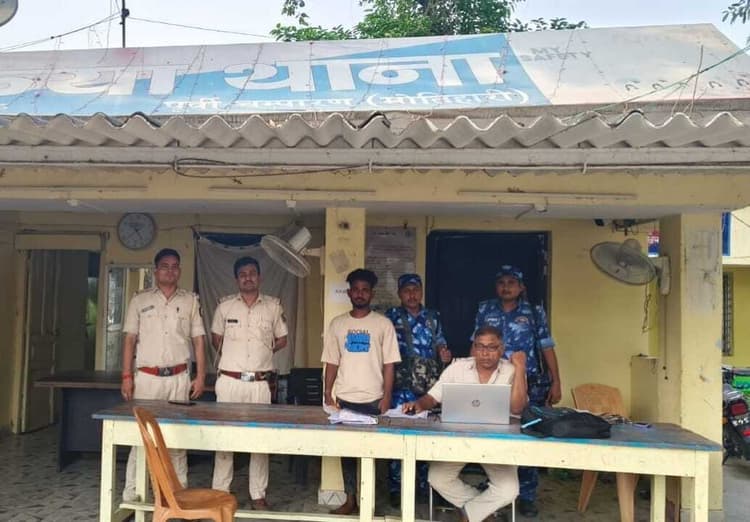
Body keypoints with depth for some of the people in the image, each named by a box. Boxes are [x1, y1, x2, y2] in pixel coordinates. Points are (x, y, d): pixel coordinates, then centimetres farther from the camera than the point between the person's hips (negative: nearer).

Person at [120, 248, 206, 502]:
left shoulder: (190, 300, 7)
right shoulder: (140, 300, 5)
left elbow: (198, 340, 6)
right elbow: (130, 339, 4)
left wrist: (200, 376, 0)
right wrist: (126, 376, -3)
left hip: (179, 378, 1)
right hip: (147, 377, -1)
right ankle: (131, 494, 9)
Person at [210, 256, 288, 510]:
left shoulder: (273, 306, 2)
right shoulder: (225, 305, 3)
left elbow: (281, 339, 13)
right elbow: (216, 338, 16)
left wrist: (262, 353, 10)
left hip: (260, 383, 0)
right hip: (229, 381, 0)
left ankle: (258, 495, 12)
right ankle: (219, 491, 16)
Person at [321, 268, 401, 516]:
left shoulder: (383, 323, 0)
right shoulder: (337, 323, 7)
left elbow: (389, 364, -2)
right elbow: (331, 362, 8)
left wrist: (387, 397, -8)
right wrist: (328, 393, 1)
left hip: (373, 400, -2)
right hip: (345, 399, 2)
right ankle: (350, 499, 19)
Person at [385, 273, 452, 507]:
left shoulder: (434, 317, 12)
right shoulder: (391, 316, 2)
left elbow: (441, 345, 18)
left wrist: (445, 355, -4)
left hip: (432, 386, 3)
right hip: (403, 387, -3)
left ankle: (425, 484, 22)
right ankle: (396, 487, 7)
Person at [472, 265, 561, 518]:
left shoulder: (535, 313, 4)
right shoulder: (485, 311, 8)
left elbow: (547, 349, 4)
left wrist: (556, 383, -2)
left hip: (530, 386, -1)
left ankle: (527, 496, 12)